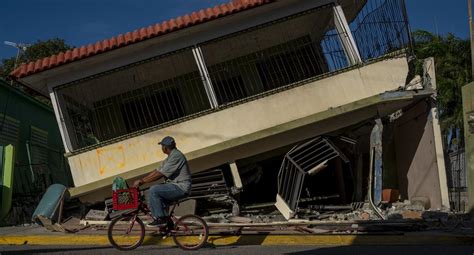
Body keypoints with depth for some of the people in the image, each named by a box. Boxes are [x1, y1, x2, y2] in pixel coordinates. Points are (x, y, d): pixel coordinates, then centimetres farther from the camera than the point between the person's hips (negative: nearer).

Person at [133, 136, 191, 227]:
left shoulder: (176, 156, -17)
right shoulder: (170, 157, 16)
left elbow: (160, 174, -21)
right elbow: (157, 171, 14)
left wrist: (141, 181, -17)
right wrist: (140, 180, 6)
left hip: (181, 187, -10)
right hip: (175, 185, 10)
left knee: (153, 190, -19)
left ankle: (160, 218, -14)